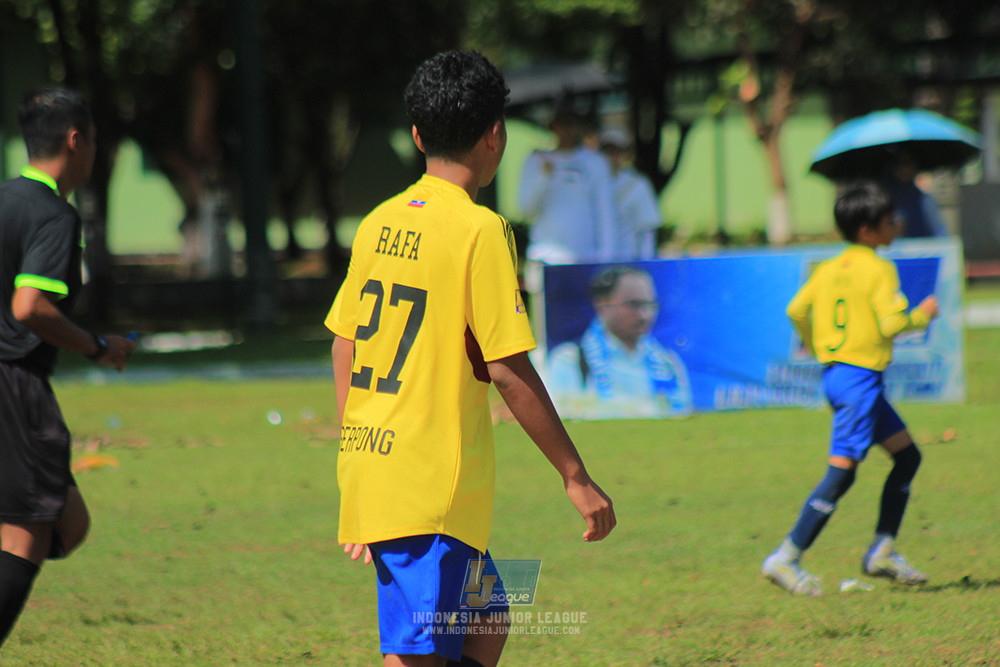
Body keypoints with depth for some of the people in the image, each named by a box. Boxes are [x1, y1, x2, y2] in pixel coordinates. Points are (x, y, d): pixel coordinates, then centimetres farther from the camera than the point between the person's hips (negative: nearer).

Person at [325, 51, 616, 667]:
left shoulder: (380, 224, 9)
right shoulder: (480, 230, -12)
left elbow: (345, 347, 15)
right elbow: (508, 369, -14)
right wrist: (576, 477, -8)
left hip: (370, 470, 8)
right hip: (434, 484, -8)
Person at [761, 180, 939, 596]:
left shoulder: (828, 269, 11)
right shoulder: (879, 270, -12)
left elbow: (797, 310, 11)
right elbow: (892, 323, -19)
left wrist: (814, 346, 28)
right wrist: (924, 314, 0)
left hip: (834, 370, 9)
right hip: (860, 377, -9)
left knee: (907, 455, 17)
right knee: (842, 471, -11)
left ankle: (882, 551, 17)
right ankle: (785, 559, -13)